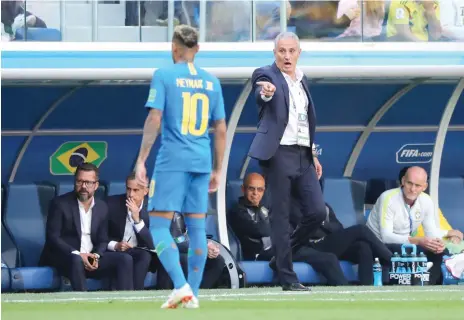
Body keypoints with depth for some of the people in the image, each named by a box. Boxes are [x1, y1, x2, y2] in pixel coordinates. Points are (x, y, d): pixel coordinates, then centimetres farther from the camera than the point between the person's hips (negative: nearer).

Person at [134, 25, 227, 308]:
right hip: (201, 162, 5)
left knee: (158, 225, -2)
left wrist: (141, 160, -7)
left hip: (172, 161, -5)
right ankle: (193, 294, 9)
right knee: (197, 226, 9)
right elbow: (221, 129, 12)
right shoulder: (212, 81, 10)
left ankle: (181, 286, -18)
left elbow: (154, 119, -11)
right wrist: (217, 170, 19)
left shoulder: (165, 76, -3)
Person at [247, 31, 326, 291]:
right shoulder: (266, 75, -3)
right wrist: (266, 92, -50)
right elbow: (260, 93, -26)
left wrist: (313, 154, 21)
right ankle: (288, 278, -3)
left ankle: (282, 250, 20)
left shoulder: (302, 79, 18)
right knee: (281, 216, -5)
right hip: (278, 154, -6)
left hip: (303, 155, 6)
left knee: (318, 212, -2)